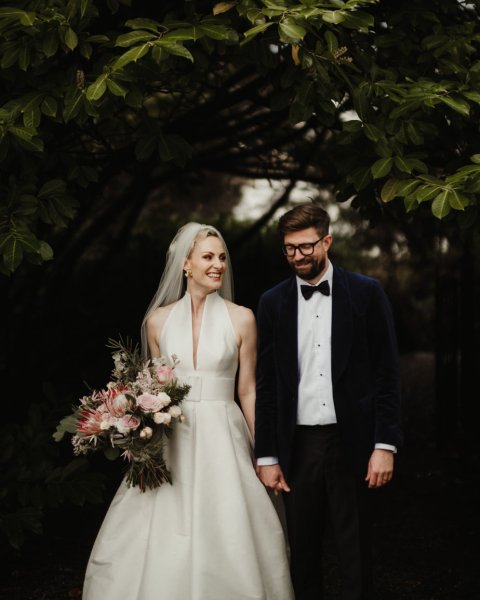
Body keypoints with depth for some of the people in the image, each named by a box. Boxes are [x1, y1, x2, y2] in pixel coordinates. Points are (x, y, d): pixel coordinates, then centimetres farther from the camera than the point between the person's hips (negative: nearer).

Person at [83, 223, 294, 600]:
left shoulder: (241, 319, 0)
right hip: (170, 440, 2)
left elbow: (248, 391, 3)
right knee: (160, 544, 1)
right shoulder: (158, 320, 5)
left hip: (222, 439, -1)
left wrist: (263, 454, 2)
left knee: (227, 539, -3)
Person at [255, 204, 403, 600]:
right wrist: (267, 456, 4)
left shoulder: (366, 293, 0)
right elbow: (266, 384, 7)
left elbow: (387, 372, -1)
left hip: (351, 442, -2)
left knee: (355, 556, 5)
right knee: (303, 553, 9)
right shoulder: (273, 302, 6)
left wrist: (386, 445, -8)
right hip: (298, 446, 2)